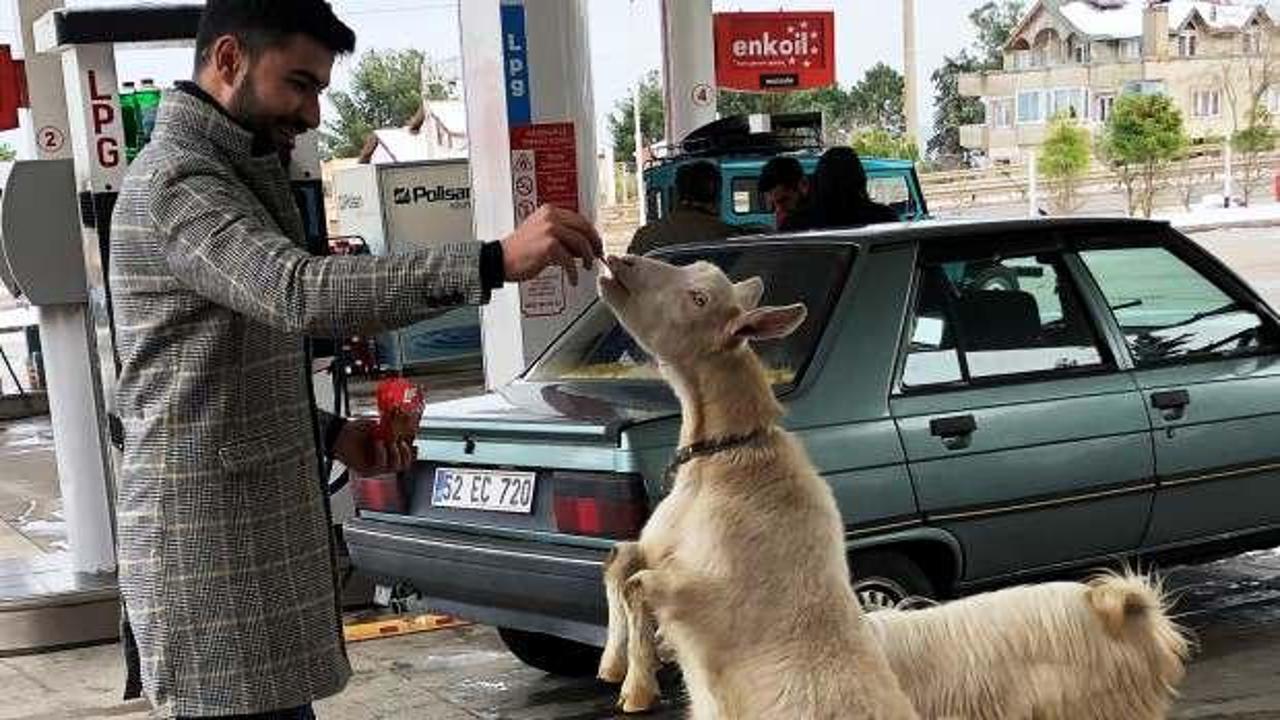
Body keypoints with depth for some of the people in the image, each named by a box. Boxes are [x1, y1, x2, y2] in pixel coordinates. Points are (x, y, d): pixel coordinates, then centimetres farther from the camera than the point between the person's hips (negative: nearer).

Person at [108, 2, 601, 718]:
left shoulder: (226, 178, 19)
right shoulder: (176, 180, -14)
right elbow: (300, 295, -33)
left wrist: (331, 434, 9)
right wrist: (495, 261, -38)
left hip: (250, 536, 10)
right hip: (211, 548, -10)